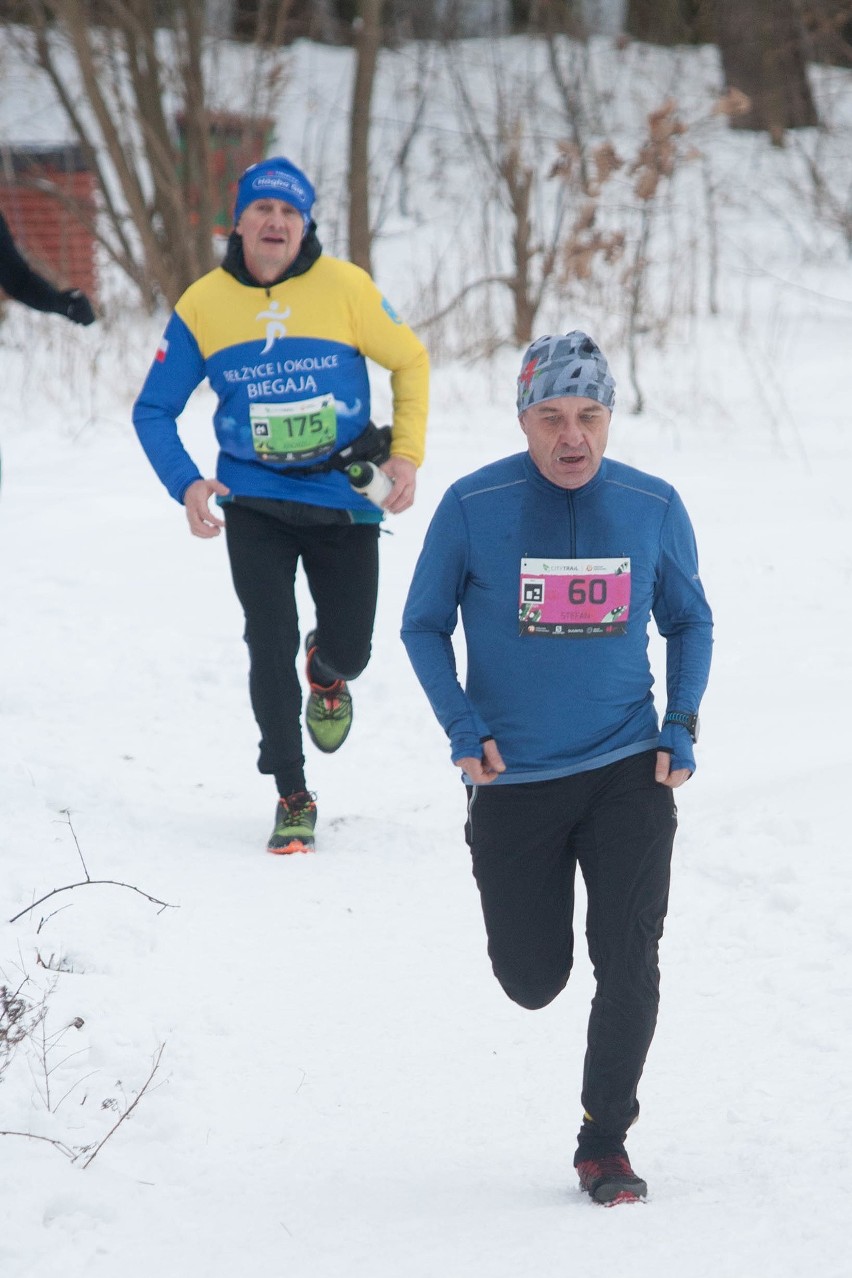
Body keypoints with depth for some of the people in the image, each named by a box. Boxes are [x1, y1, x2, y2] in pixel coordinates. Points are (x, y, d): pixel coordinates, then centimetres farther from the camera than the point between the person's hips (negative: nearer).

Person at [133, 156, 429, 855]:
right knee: (271, 646, -8)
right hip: (254, 501, 0)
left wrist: (407, 453, -3)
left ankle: (327, 675, 42)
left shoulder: (344, 287, -8)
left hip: (344, 495, 0)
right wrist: (186, 484, -13)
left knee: (350, 651, 2)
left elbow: (410, 360, 5)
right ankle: (293, 797, 9)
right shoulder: (204, 305, -5)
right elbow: (154, 410, 2)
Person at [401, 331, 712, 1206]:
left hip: (629, 772, 1)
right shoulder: (473, 507, -8)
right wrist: (463, 727, -11)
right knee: (533, 982, 7)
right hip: (513, 781, -1)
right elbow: (424, 625, 2)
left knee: (628, 964, -9)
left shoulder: (654, 508, -2)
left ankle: (605, 1143, 7)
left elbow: (689, 623, 12)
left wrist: (681, 727, -1)